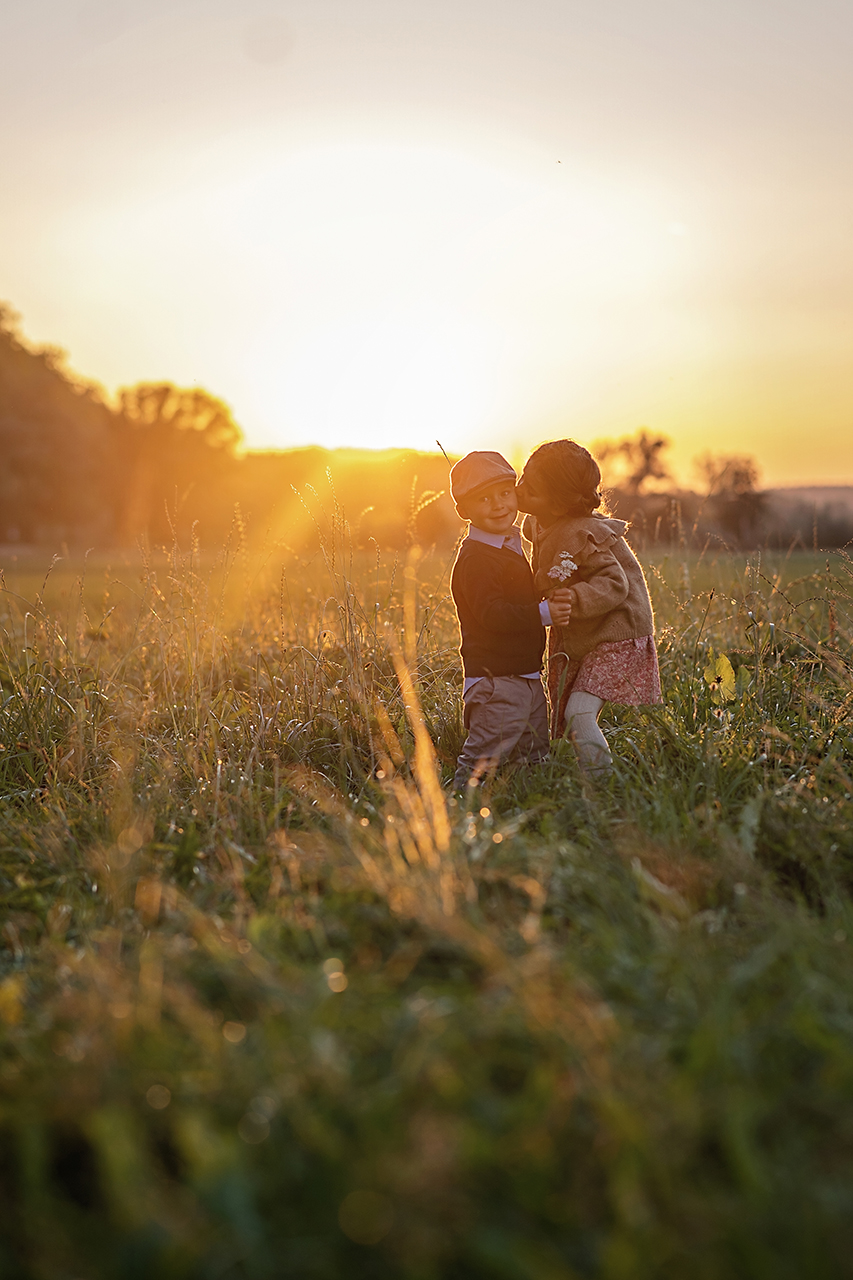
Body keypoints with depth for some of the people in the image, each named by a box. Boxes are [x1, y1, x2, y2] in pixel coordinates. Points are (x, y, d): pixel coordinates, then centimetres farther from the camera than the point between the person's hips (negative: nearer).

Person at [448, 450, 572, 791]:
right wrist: (543, 613, -33)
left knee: (534, 757, 18)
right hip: (495, 679, -10)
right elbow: (490, 612, -28)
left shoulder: (512, 546, 15)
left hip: (527, 676, 10)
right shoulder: (475, 557, -16)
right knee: (484, 757, -13)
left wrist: (550, 599, 13)